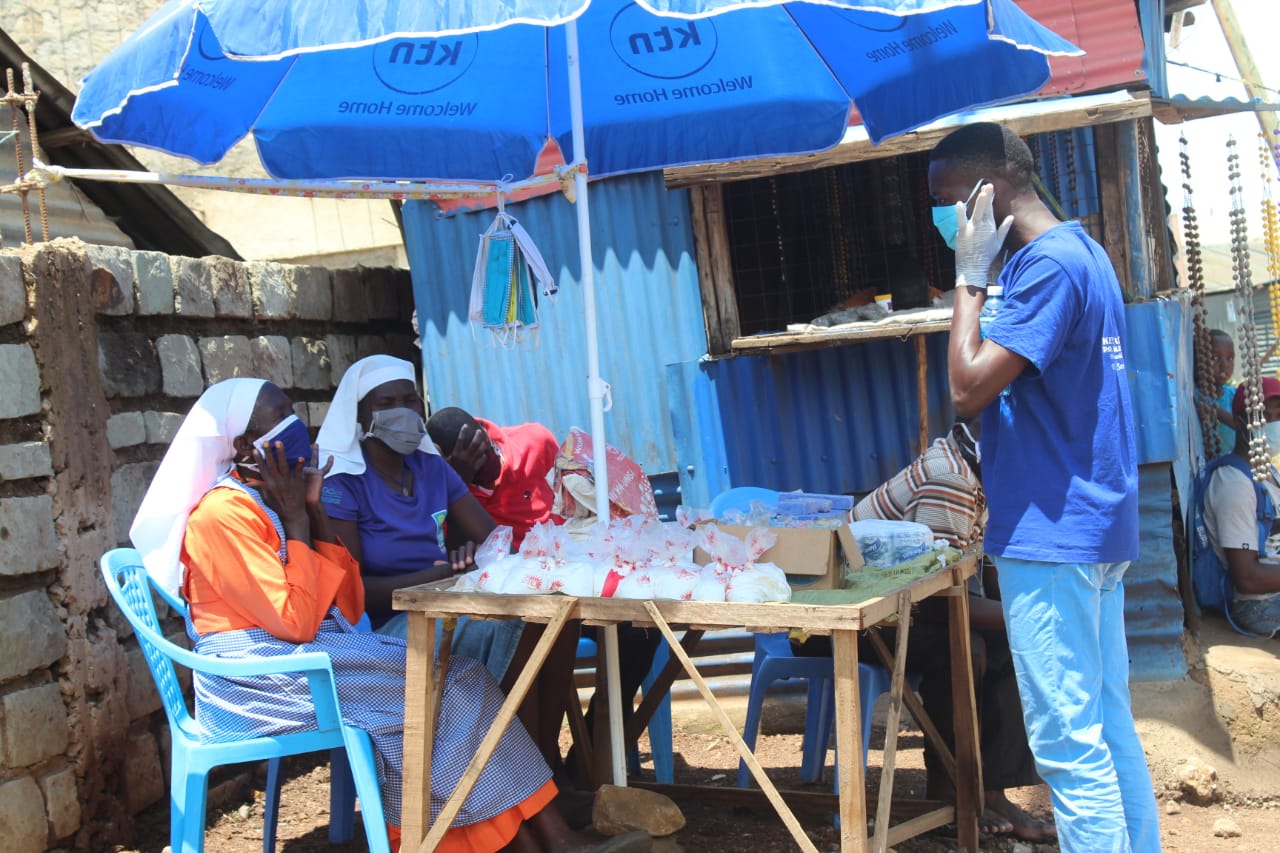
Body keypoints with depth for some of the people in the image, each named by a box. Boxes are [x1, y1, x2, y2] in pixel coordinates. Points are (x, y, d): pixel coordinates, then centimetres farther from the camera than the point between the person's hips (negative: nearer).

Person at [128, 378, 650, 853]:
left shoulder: (270, 502, 15)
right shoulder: (223, 513, -12)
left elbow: (349, 608, 7)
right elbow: (296, 622, -20)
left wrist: (314, 509, 1)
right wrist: (296, 521, -11)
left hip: (308, 652, 8)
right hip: (260, 674, -8)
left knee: (455, 682, -12)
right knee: (445, 690, -18)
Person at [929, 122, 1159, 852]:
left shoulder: (1048, 264, -16)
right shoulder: (1081, 250, 15)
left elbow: (969, 388, -20)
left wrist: (971, 276, -12)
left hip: (1053, 533, -10)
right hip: (1098, 527, 10)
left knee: (1068, 739, -5)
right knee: (1109, 724, 14)